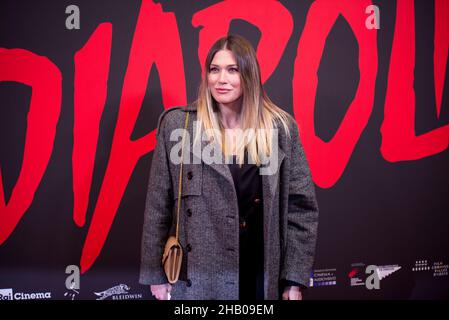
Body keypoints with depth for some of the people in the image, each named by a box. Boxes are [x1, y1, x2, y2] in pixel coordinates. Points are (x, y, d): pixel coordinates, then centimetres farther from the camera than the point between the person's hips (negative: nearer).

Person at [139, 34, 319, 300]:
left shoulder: (280, 128, -2)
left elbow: (301, 205, 0)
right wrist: (156, 274, 1)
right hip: (196, 278, -1)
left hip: (261, 273, 1)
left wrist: (295, 279, -3)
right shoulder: (177, 125, -4)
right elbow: (158, 205, 0)